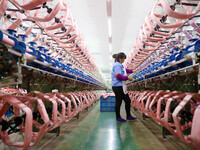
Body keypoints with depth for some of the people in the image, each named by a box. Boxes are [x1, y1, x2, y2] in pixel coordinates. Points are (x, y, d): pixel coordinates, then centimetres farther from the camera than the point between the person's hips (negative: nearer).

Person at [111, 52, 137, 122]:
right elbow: (118, 76, -24)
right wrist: (127, 78, -17)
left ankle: (128, 116, 21)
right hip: (118, 87, -10)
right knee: (119, 102, 0)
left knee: (127, 100, 12)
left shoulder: (119, 65, 16)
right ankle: (118, 117, 14)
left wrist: (131, 71, 44)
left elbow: (124, 70, 36)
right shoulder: (117, 65, -15)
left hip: (121, 87, 10)